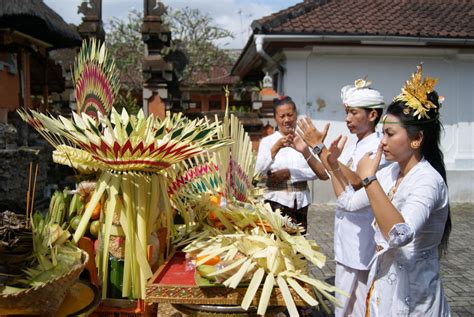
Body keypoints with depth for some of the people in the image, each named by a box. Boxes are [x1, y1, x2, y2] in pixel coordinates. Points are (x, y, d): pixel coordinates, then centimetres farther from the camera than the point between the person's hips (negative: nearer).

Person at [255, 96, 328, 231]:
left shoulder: (303, 140, 2)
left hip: (301, 202, 2)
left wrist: (289, 173, -14)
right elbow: (259, 171, -16)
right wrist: (276, 148, -28)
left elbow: (316, 172, -3)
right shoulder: (267, 141, -1)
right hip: (277, 201, -2)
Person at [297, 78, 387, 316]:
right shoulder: (356, 146, 12)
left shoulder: (378, 147, -17)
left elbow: (354, 182, -32)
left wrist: (319, 147, -29)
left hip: (361, 237, -9)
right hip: (347, 234, 9)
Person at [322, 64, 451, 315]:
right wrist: (334, 164, 2)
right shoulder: (391, 172, 2)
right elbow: (349, 202, 12)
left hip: (411, 289, -7)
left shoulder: (428, 180, -23)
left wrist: (369, 179, -37)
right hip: (384, 278, 8)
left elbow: (400, 235, -39)